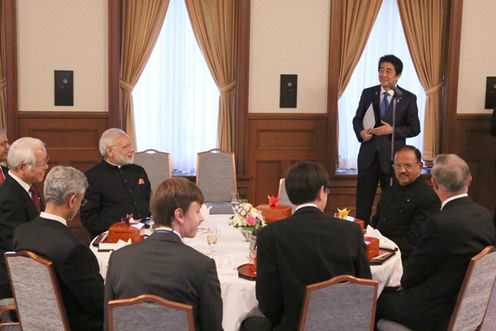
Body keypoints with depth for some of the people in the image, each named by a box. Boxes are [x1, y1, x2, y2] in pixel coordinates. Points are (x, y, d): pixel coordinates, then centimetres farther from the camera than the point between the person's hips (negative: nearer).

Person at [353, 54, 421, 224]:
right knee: (363, 201, 5)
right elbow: (357, 120, 11)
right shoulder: (367, 93, 5)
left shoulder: (408, 98, -2)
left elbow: (414, 128, -1)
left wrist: (392, 130, -16)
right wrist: (361, 132, -10)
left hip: (392, 156, -2)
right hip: (368, 154, 2)